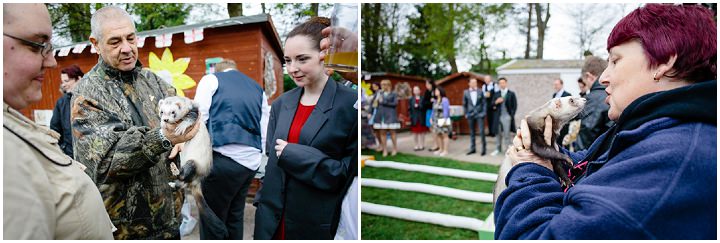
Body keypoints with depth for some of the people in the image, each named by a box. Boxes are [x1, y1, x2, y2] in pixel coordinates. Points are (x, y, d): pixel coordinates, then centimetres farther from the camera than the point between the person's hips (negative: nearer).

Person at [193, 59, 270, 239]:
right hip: (251, 161, 6)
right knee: (234, 219, 17)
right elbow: (265, 132, 16)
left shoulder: (211, 79, 8)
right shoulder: (258, 89, 21)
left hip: (224, 158, -5)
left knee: (212, 222, 4)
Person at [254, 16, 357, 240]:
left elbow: (350, 173, -15)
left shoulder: (351, 104, -12)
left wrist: (292, 154, -18)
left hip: (318, 225, -4)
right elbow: (270, 160, 10)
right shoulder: (280, 104, 5)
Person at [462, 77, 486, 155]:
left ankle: (483, 149, 5)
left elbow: (484, 103, 2)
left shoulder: (480, 92, -1)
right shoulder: (466, 92, 2)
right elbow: (464, 104, 9)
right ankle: (472, 149, 17)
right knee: (472, 132, 9)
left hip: (479, 114, -2)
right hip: (470, 115, 2)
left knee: (482, 131, -5)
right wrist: (466, 113, 5)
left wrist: (484, 113, -5)